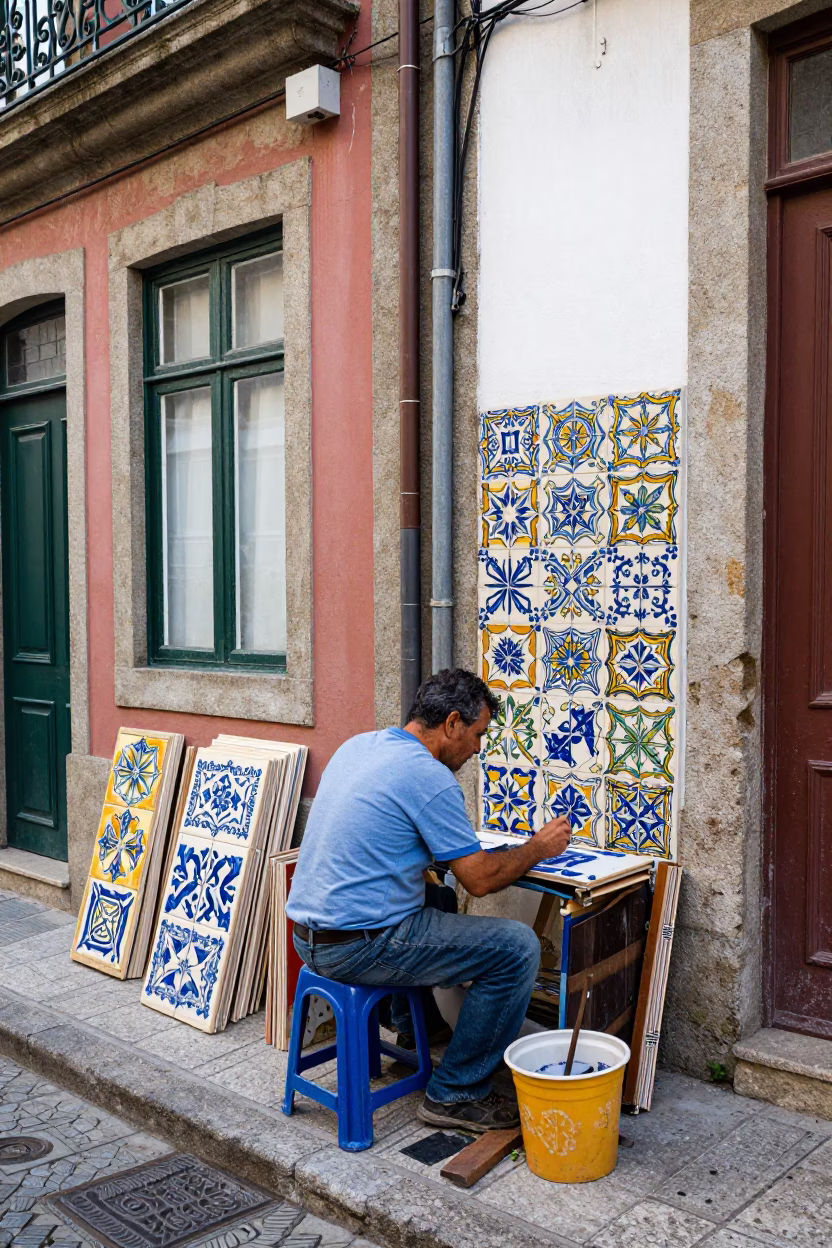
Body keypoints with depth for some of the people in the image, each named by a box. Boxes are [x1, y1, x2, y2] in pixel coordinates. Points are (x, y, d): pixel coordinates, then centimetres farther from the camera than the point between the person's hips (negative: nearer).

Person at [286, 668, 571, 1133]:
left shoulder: (358, 745, 9)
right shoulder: (430, 776, -17)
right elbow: (481, 878, -14)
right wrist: (538, 848, 3)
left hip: (307, 933, 9)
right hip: (359, 946, -9)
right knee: (518, 947, -4)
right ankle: (456, 1094, 5)